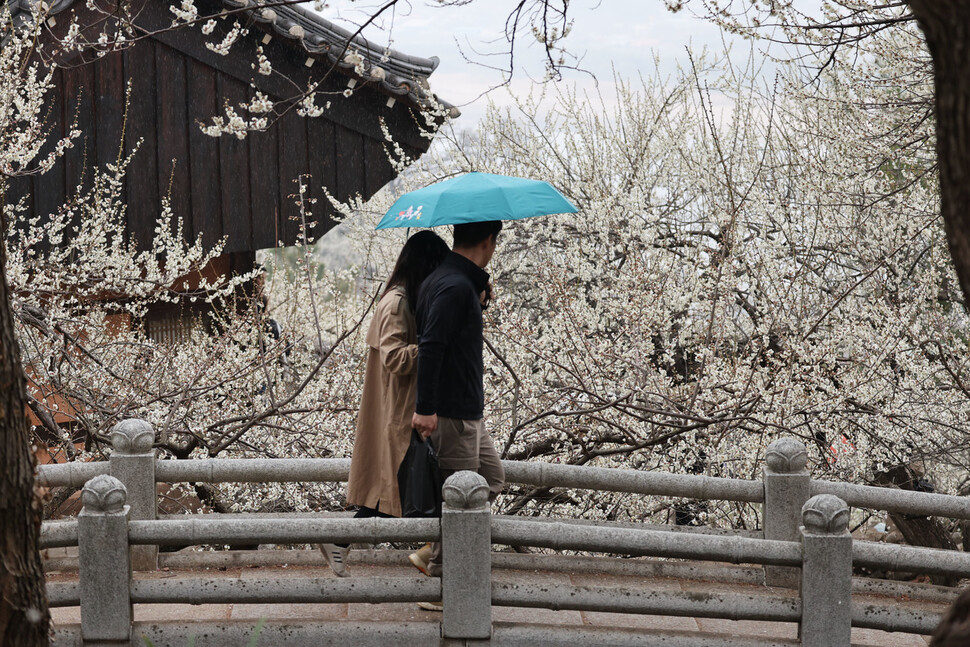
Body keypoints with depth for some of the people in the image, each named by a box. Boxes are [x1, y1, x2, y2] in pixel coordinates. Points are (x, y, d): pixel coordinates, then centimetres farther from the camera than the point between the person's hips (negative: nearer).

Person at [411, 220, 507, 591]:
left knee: (492, 478, 20)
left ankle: (437, 553, 23)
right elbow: (430, 346, -26)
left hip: (467, 407, 10)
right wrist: (425, 407, -27)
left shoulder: (455, 280, 12)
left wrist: (479, 299, 15)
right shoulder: (456, 286, -21)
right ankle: (439, 579, 6)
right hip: (452, 411, -10)